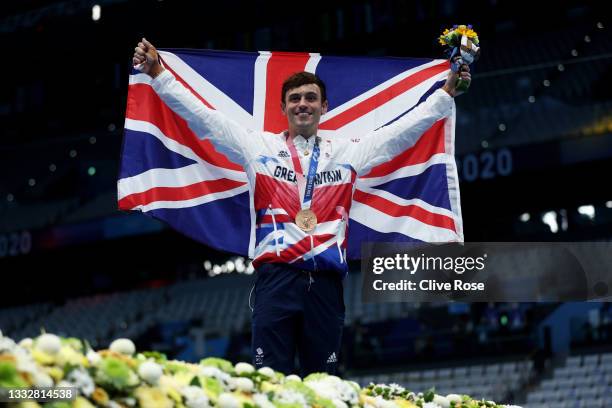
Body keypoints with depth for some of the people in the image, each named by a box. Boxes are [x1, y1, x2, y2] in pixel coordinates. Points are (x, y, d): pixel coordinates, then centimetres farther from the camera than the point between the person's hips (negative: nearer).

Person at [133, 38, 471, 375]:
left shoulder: (348, 152, 17)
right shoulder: (259, 146, 12)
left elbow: (405, 128, 20)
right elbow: (202, 116, 9)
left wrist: (446, 92, 17)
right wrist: (158, 73, 5)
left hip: (326, 283, 2)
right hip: (276, 279, -2)